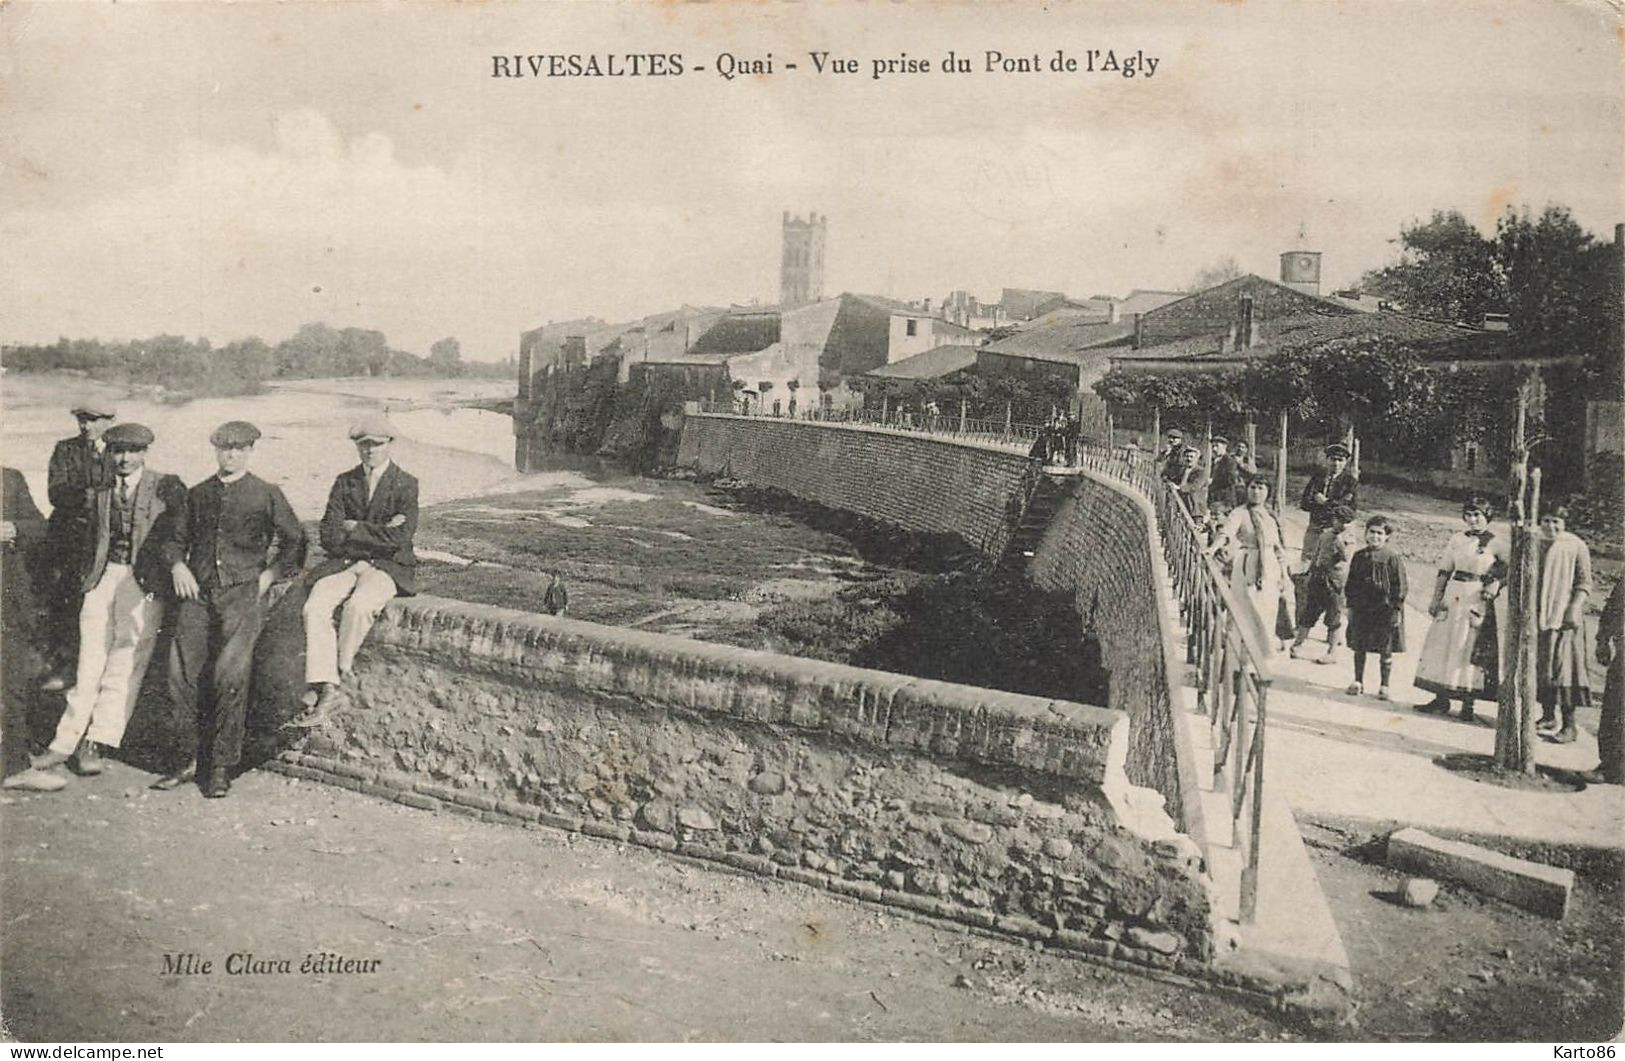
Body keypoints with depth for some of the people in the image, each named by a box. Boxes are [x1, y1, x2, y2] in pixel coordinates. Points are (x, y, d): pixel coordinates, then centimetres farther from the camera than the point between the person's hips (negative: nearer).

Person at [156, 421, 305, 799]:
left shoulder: (266, 495, 6)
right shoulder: (197, 494, 16)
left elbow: (294, 541, 10)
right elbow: (176, 538, 23)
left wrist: (269, 575, 1)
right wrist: (177, 565, 4)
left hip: (243, 594, -3)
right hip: (198, 594, 4)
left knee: (230, 676, -13)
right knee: (181, 673, -6)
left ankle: (221, 767, -4)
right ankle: (191, 757, 8)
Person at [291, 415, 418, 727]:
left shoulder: (405, 485, 0)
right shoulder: (344, 482, 11)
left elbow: (399, 538, -13)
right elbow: (329, 537, 1)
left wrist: (354, 528, -6)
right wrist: (378, 532, -9)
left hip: (388, 565, -4)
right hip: (345, 562, 4)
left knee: (358, 605, -34)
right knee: (314, 607, -24)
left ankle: (337, 673, -17)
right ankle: (324, 690, -27)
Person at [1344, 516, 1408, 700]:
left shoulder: (1392, 558, -6)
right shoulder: (1359, 557, 6)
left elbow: (1400, 586, -5)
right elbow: (1351, 583, 11)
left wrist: (1396, 609, -9)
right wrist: (1350, 605, 7)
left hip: (1384, 609, -4)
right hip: (1361, 609, 4)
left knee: (1386, 651, 3)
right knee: (1359, 647, 10)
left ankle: (1384, 686, 12)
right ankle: (1358, 682, 22)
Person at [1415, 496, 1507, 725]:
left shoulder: (1495, 543, -4)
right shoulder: (1457, 539, 7)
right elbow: (1444, 571, 8)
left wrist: (1496, 584, -14)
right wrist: (1436, 598, 4)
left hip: (1479, 600, -4)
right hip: (1453, 596, 4)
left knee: (1473, 649, -1)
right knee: (1443, 644, 4)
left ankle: (1468, 704, 6)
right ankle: (1441, 699, 13)